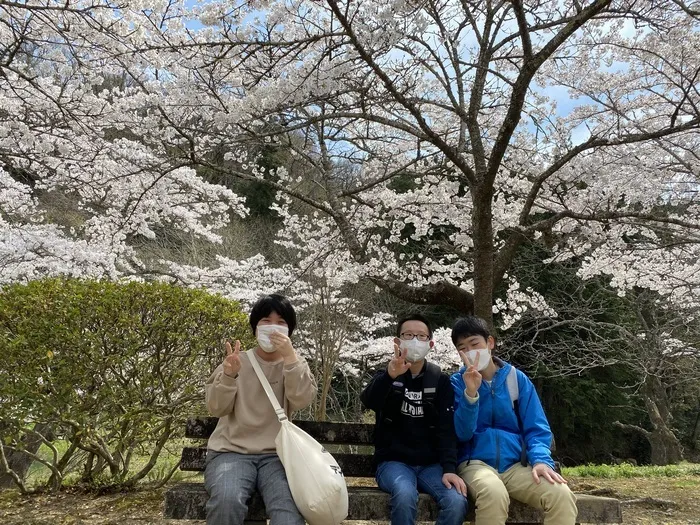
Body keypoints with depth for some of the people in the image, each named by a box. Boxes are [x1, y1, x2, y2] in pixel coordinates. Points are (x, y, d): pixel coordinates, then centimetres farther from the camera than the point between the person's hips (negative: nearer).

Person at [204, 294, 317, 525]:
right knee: (227, 500, -31)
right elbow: (216, 408, -3)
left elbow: (301, 400, -10)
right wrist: (229, 374, -21)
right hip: (231, 452, 0)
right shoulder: (238, 360, 7)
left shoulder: (294, 363, 9)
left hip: (275, 454, 0)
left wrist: (289, 357, -21)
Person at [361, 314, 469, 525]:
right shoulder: (386, 376, 4)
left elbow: (446, 429, -1)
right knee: (405, 494, -34)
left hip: (431, 464, 2)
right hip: (393, 461, -1)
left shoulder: (440, 381, 8)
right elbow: (368, 401, -20)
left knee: (457, 501, -27)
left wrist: (449, 468, -18)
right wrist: (390, 376, -41)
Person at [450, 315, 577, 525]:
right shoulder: (457, 382, 3)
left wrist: (541, 460, -14)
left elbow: (536, 428, 6)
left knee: (562, 495, -27)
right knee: (493, 494, -37)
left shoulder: (517, 379, 8)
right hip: (476, 463, -2)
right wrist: (470, 394, -22)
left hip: (516, 464, 2)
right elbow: (462, 434, -8)